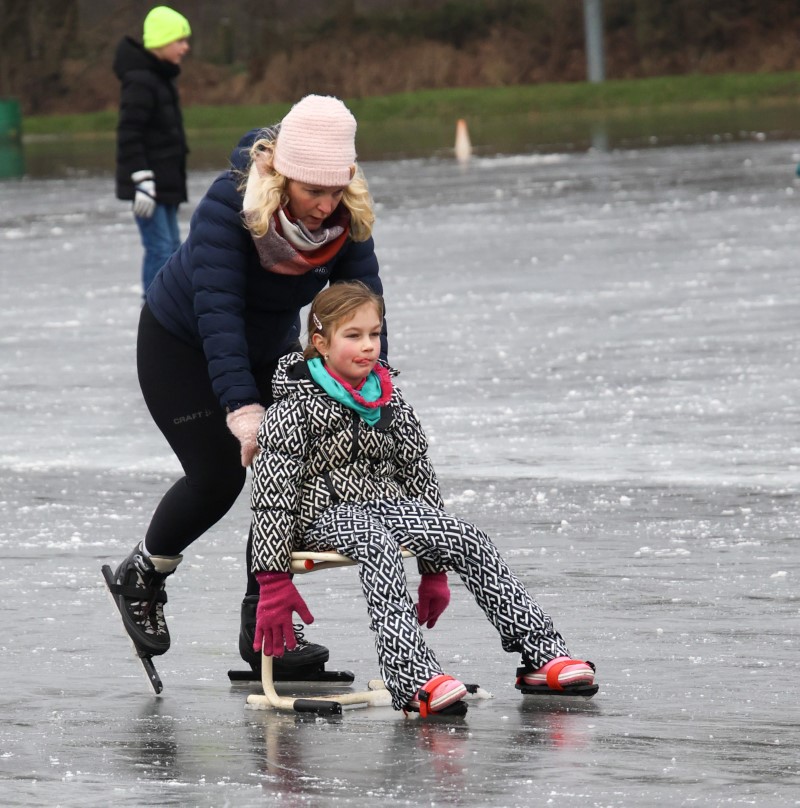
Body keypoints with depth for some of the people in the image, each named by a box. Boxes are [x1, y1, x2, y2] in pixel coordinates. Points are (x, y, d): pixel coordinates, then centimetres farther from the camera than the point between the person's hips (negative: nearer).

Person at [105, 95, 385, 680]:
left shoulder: (347, 219, -21)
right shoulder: (229, 204, -35)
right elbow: (218, 310, -41)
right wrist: (242, 407, -51)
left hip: (270, 349, 5)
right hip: (181, 345, -5)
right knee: (218, 474, -13)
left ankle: (264, 628, -1)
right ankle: (143, 575, 15)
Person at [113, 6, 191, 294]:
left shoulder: (161, 78, 15)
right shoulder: (140, 80, -16)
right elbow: (129, 135, -21)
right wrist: (142, 181, -24)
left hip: (165, 181, 10)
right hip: (149, 183, -10)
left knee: (170, 248, 12)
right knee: (160, 248, -12)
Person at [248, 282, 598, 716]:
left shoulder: (388, 401, 8)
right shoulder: (297, 408, -11)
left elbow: (418, 476, 13)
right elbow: (271, 496, -15)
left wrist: (433, 571, 14)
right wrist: (274, 584, -20)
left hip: (385, 505, 6)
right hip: (325, 515, -6)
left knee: (468, 540, -17)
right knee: (377, 547, -37)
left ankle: (542, 653, -19)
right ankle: (413, 680, -54)